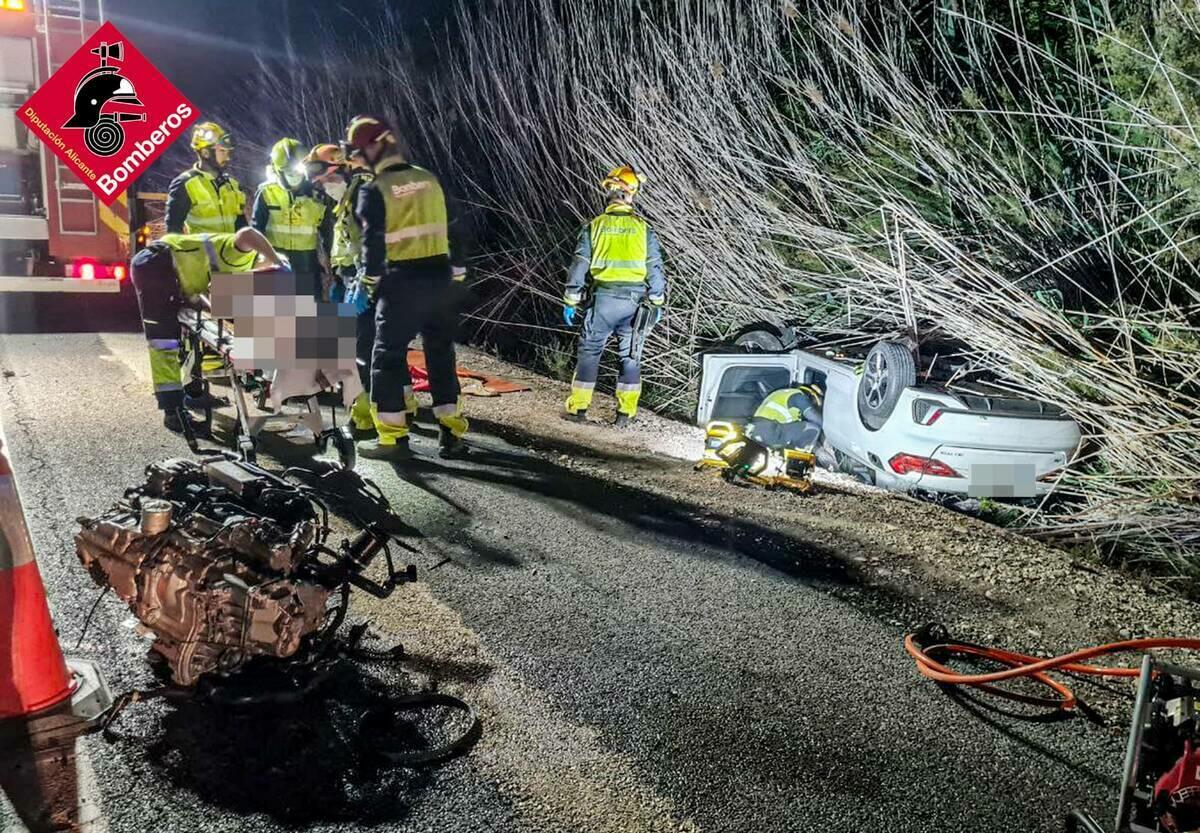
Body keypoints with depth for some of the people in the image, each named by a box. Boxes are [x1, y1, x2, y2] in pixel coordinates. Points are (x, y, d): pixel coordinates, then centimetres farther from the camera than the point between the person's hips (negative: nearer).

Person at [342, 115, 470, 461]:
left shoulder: (374, 190, -6)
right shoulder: (430, 180, 10)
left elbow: (373, 242, -9)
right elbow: (451, 231, 13)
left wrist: (369, 281, 1)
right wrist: (456, 272, 19)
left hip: (403, 282, -5)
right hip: (440, 278, 5)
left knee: (388, 356, 4)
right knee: (441, 355, 12)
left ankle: (391, 438, 5)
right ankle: (452, 434, 14)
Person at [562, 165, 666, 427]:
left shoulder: (595, 226, 1)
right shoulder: (643, 228, 2)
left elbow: (579, 265, 0)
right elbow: (655, 268, 2)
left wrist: (570, 301, 5)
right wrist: (657, 302, 10)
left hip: (604, 299, -1)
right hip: (634, 300, 1)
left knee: (589, 351, 8)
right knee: (630, 356, 9)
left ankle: (578, 408, 9)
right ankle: (625, 412, 11)